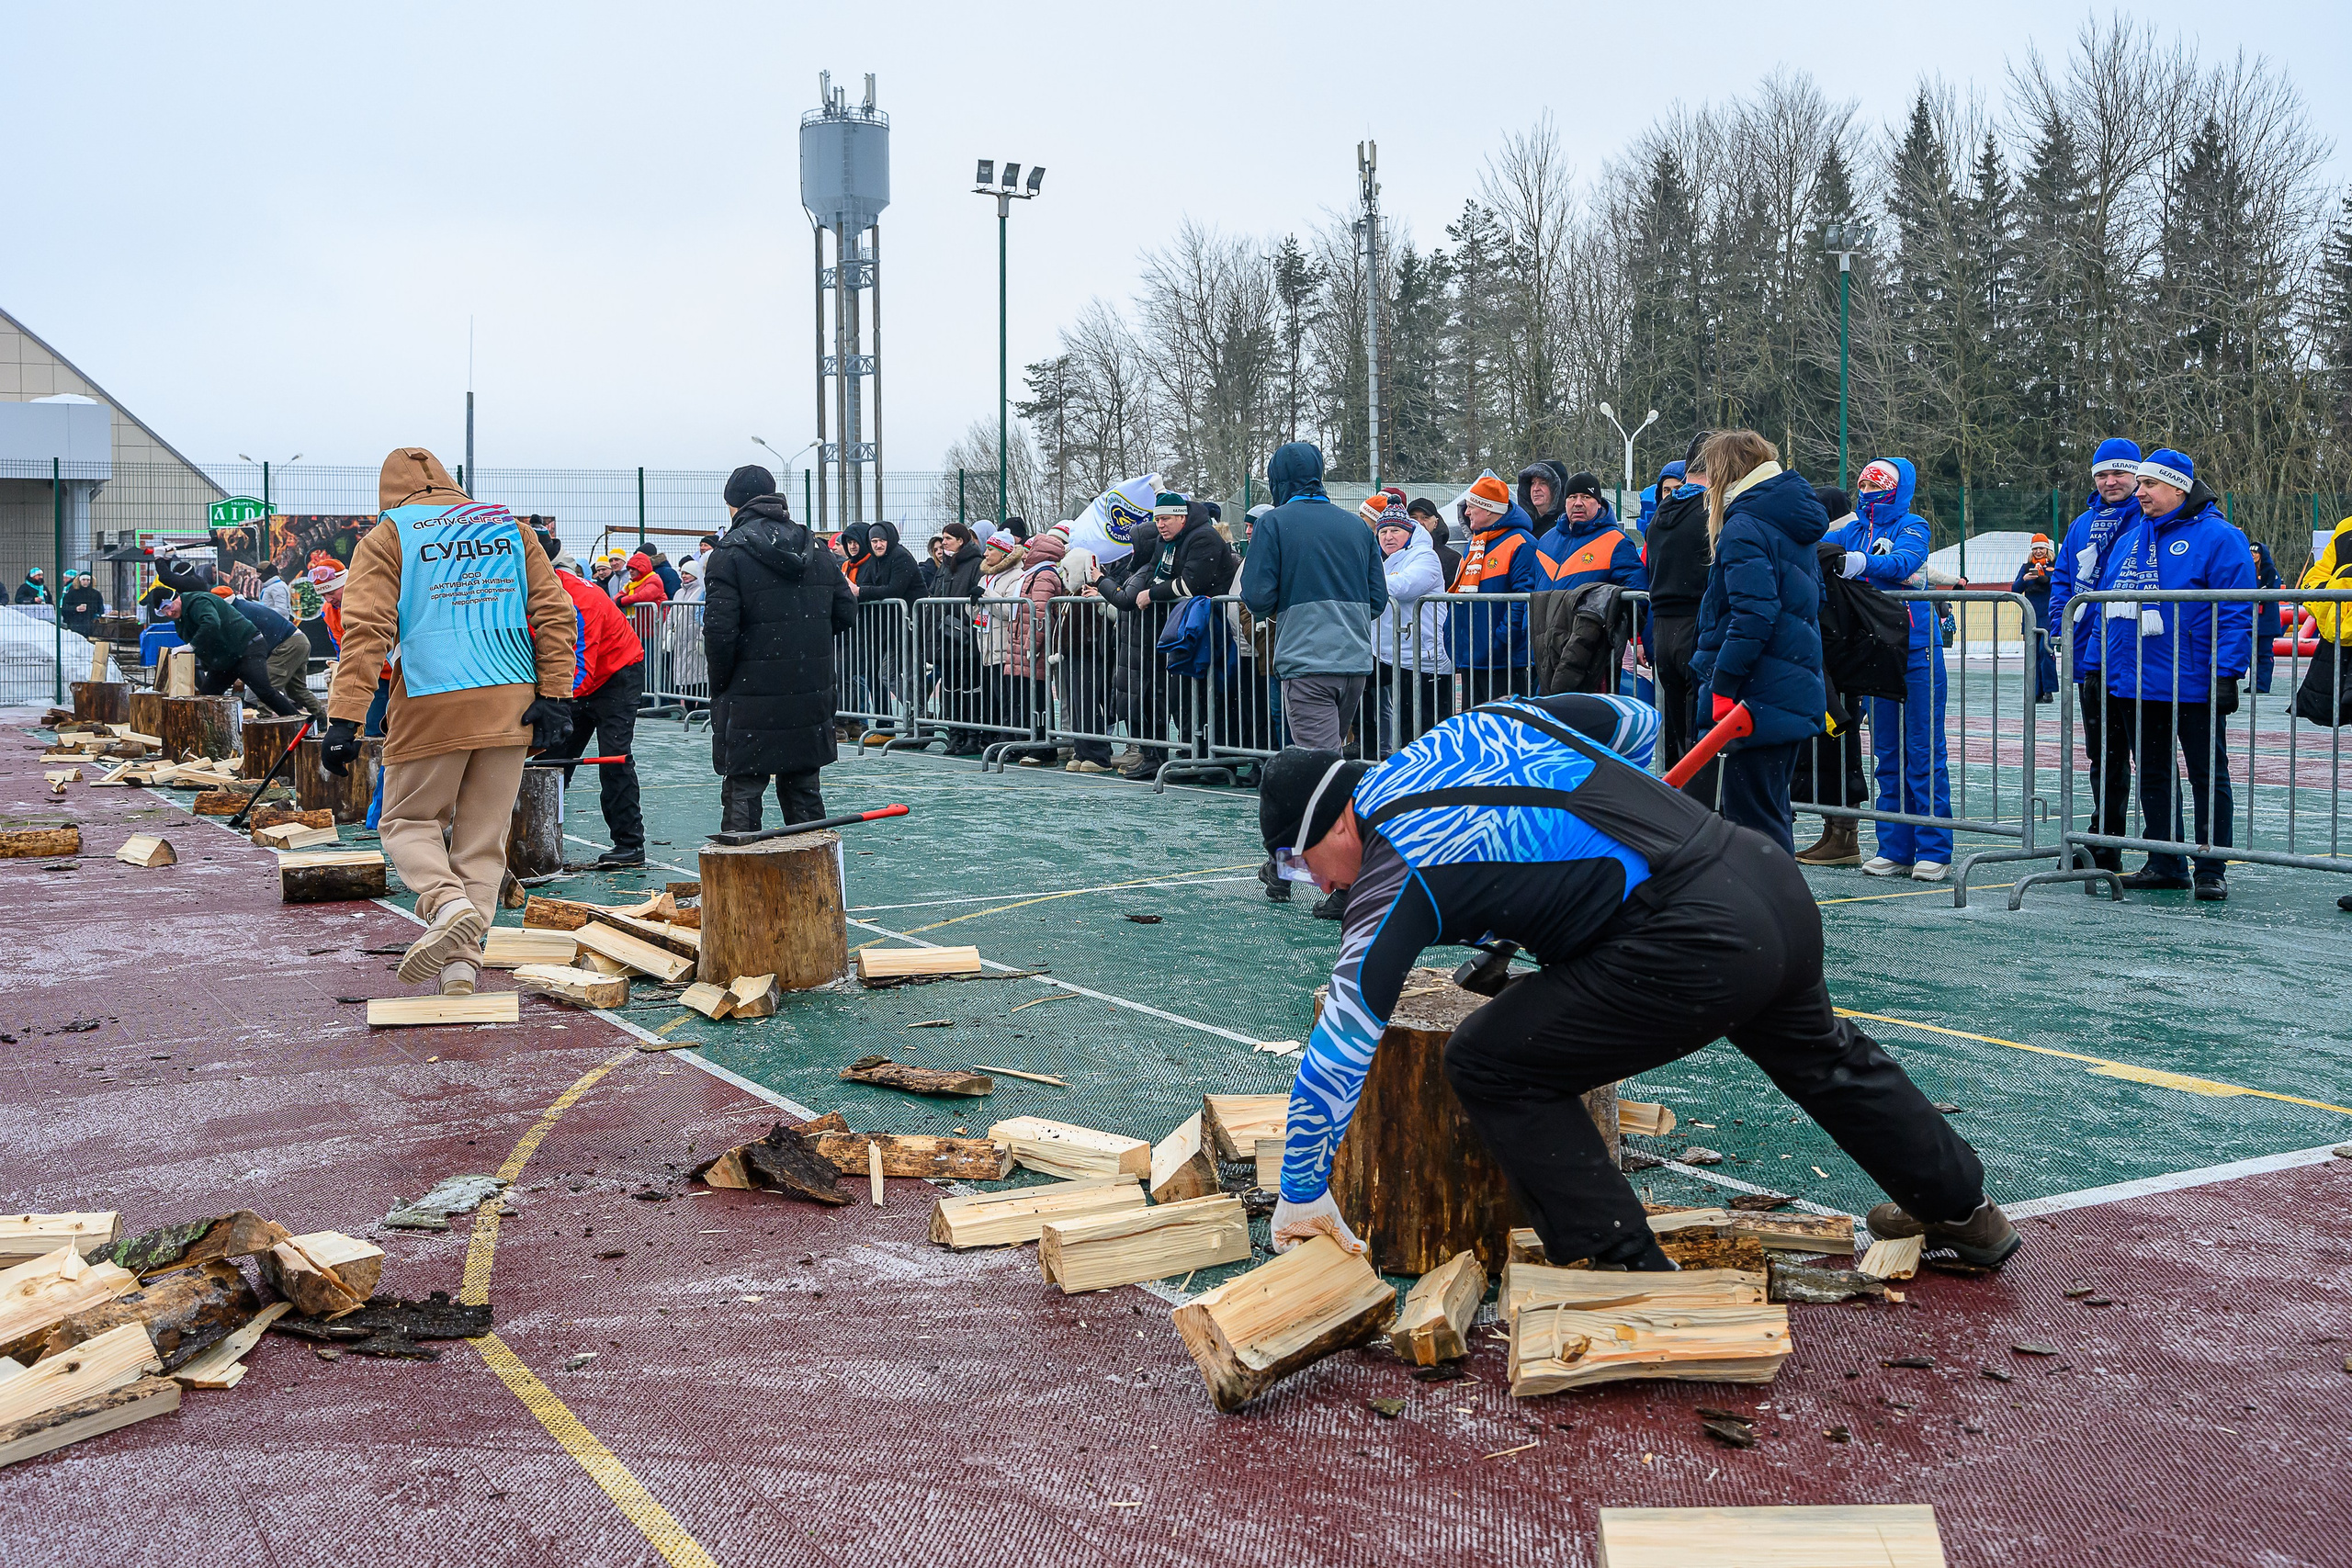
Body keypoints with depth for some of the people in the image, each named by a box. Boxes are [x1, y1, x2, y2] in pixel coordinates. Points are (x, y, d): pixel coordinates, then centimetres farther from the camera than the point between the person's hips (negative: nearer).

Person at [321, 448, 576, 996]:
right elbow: (555, 611, 4)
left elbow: (366, 630, -9)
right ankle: (461, 963, 4)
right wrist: (554, 696, 1)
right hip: (510, 704, 3)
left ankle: (447, 904, -13)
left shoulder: (386, 538, 2)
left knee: (409, 820, 14)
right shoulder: (509, 526, 13)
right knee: (483, 836, 10)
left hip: (431, 706, -3)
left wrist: (344, 720, -12)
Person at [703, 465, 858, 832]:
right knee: (803, 790, 14)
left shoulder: (731, 553, -9)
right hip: (811, 697, 5)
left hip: (751, 698, -5)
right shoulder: (817, 551, 8)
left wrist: (720, 685, -3)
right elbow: (845, 613, 10)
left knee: (742, 790, 1)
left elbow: (719, 630, -16)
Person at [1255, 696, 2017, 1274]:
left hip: (1698, 943, -9)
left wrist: (1302, 1194, 5)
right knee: (1819, 1055, 35)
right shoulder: (1479, 725, 15)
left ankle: (1629, 1274, 5)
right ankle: (1962, 1209, 55)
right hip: (1771, 874, 9)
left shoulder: (1394, 877, -6)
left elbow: (1341, 1044, -5)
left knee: (1490, 1064, 0)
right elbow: (1635, 724, 26)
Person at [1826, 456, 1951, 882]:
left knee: (1924, 752, -5)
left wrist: (1862, 562, -37)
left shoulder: (1912, 526, -4)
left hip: (1917, 650, -6)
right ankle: (1895, 850, 16)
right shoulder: (1854, 532, 13)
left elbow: (1903, 562, -23)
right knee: (1887, 754, 10)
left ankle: (1934, 851, -1)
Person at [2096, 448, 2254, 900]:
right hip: (2134, 685, 7)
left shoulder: (2217, 537, -7)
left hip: (2193, 685, -7)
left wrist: (2227, 673, -17)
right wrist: (2104, 668, 14)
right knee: (2153, 776, 11)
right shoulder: (2129, 539, 14)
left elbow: (2236, 612, -11)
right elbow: (2109, 604, 19)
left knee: (2208, 777, 3)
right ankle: (2165, 865, 20)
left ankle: (2211, 872, 7)